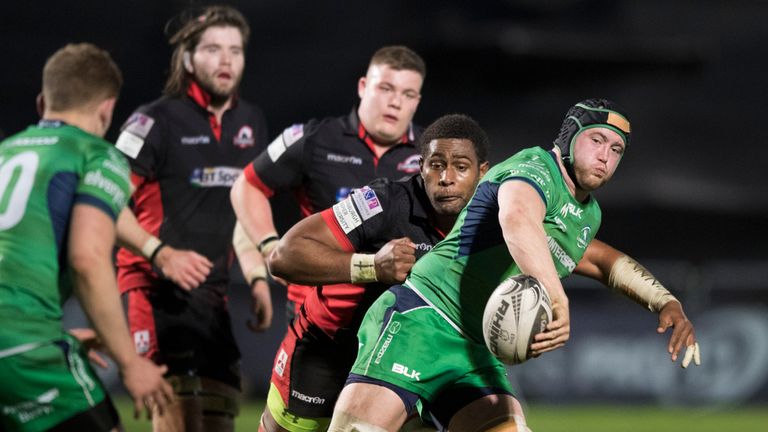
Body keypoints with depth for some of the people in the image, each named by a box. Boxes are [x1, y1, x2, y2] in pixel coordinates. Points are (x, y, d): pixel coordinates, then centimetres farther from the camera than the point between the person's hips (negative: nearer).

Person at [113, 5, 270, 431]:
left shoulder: (251, 122, 13)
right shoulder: (157, 120, -8)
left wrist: (257, 279, 18)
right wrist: (159, 253, -24)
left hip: (213, 295, 7)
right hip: (159, 293, -7)